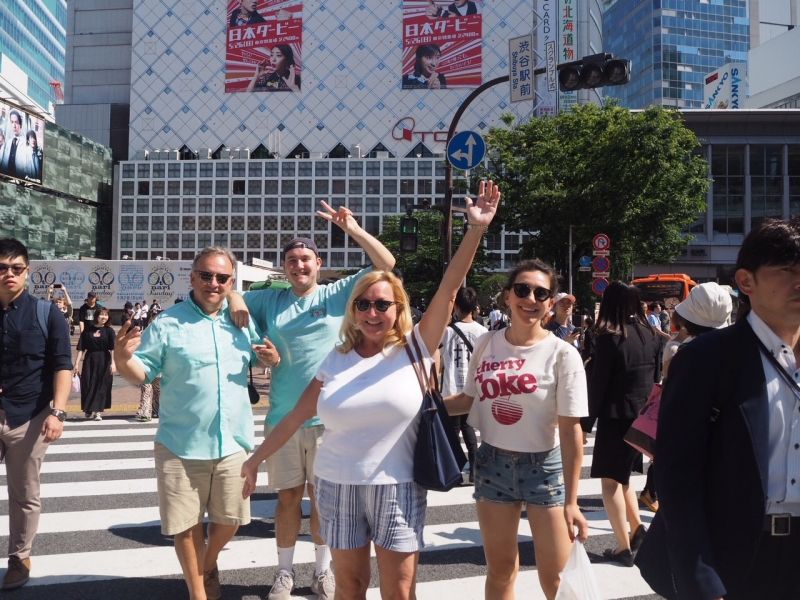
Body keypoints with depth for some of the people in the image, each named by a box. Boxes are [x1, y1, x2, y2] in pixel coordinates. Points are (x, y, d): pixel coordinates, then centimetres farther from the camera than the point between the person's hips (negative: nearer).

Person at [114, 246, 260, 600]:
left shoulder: (242, 321, 4)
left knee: (228, 518, 16)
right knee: (186, 523, 10)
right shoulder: (167, 323, -7)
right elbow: (143, 373, -5)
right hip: (181, 445, -3)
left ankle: (208, 565, 47)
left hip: (234, 442, 3)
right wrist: (123, 360, -27)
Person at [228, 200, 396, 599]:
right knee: (288, 495, 12)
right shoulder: (270, 300, 6)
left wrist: (352, 228, -15)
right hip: (282, 417, 2)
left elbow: (386, 264, -7)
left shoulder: (339, 293, -1)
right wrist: (234, 299, -7)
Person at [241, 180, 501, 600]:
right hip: (337, 485, 2)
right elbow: (295, 417, 7)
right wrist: (255, 459, 9)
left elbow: (448, 289, -14)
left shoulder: (413, 349, -5)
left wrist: (476, 230, -22)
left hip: (396, 487, -2)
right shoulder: (336, 361, 3)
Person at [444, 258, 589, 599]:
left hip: (545, 467, -3)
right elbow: (470, 399, 12)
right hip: (492, 462, 3)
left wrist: (571, 502, -14)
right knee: (500, 570, 18)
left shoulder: (563, 354, -13)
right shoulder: (487, 344, -2)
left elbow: (571, 430, -13)